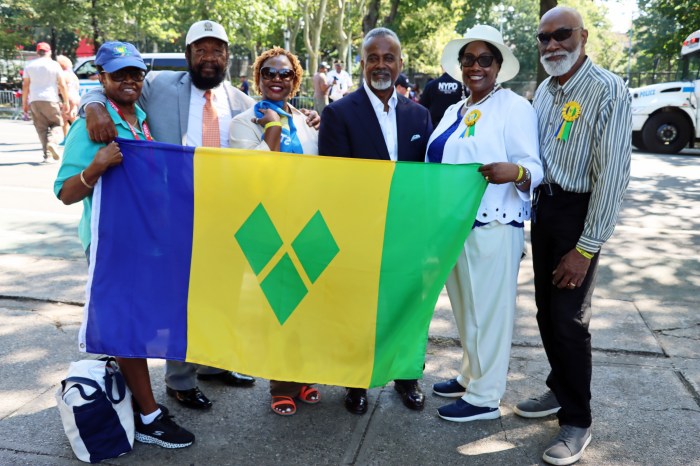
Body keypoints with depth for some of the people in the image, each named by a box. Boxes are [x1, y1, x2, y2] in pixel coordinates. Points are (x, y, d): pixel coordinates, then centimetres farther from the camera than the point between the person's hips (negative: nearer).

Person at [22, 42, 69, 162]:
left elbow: (25, 86, 8)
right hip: (50, 100, -2)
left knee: (41, 127, 6)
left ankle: (46, 153, 0)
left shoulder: (29, 66, 9)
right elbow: (62, 85, -2)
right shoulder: (54, 65, 2)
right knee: (57, 124, 7)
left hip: (35, 100, 2)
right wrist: (66, 102, 4)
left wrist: (24, 102, 13)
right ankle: (52, 142, -22)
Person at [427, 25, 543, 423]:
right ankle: (471, 375, 35)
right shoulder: (453, 111, 15)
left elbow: (534, 168, -14)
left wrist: (515, 172, -35)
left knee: (489, 310, 2)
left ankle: (485, 397, 16)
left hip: (494, 228, -8)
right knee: (465, 308, 18)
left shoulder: (515, 107, -8)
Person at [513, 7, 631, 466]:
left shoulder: (608, 91, -15)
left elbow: (613, 174, -19)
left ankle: (578, 420, 14)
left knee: (569, 318, -3)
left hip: (579, 212, -7)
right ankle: (560, 391, 33)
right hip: (544, 205, 7)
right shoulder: (545, 90, 9)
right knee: (547, 311, 13)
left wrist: (587, 247, -19)